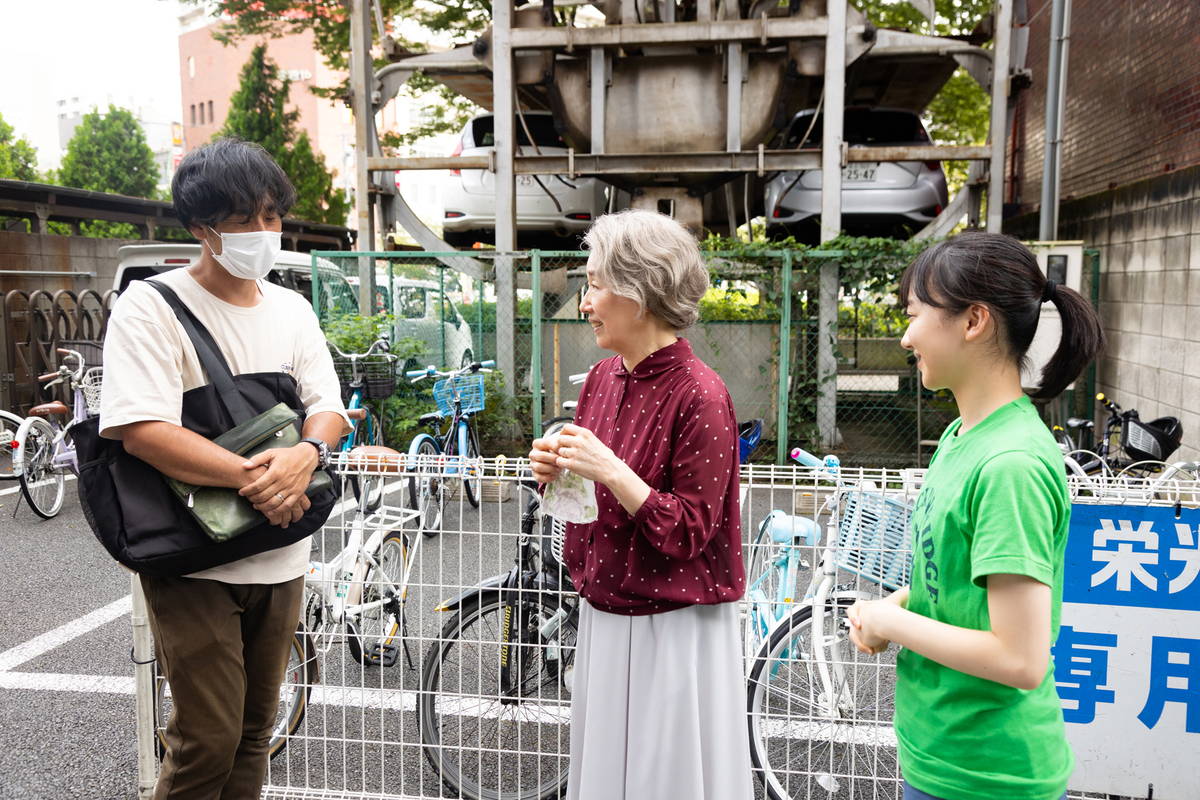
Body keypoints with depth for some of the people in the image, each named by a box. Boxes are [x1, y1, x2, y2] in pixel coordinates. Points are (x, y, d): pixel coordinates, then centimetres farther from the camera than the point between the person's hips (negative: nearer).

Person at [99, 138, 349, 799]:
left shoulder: (291, 309, 8)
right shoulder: (151, 305, -10)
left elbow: (328, 408, 5)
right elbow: (141, 431, -19)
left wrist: (306, 454, -18)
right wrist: (253, 478, -22)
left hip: (281, 558, 6)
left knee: (255, 732, 17)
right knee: (208, 743, 0)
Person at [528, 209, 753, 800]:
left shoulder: (699, 395, -19)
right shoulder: (601, 378, 4)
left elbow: (688, 532, -18)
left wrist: (610, 471, -26)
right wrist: (554, 473, -7)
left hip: (672, 630, -7)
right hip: (601, 617, 7)